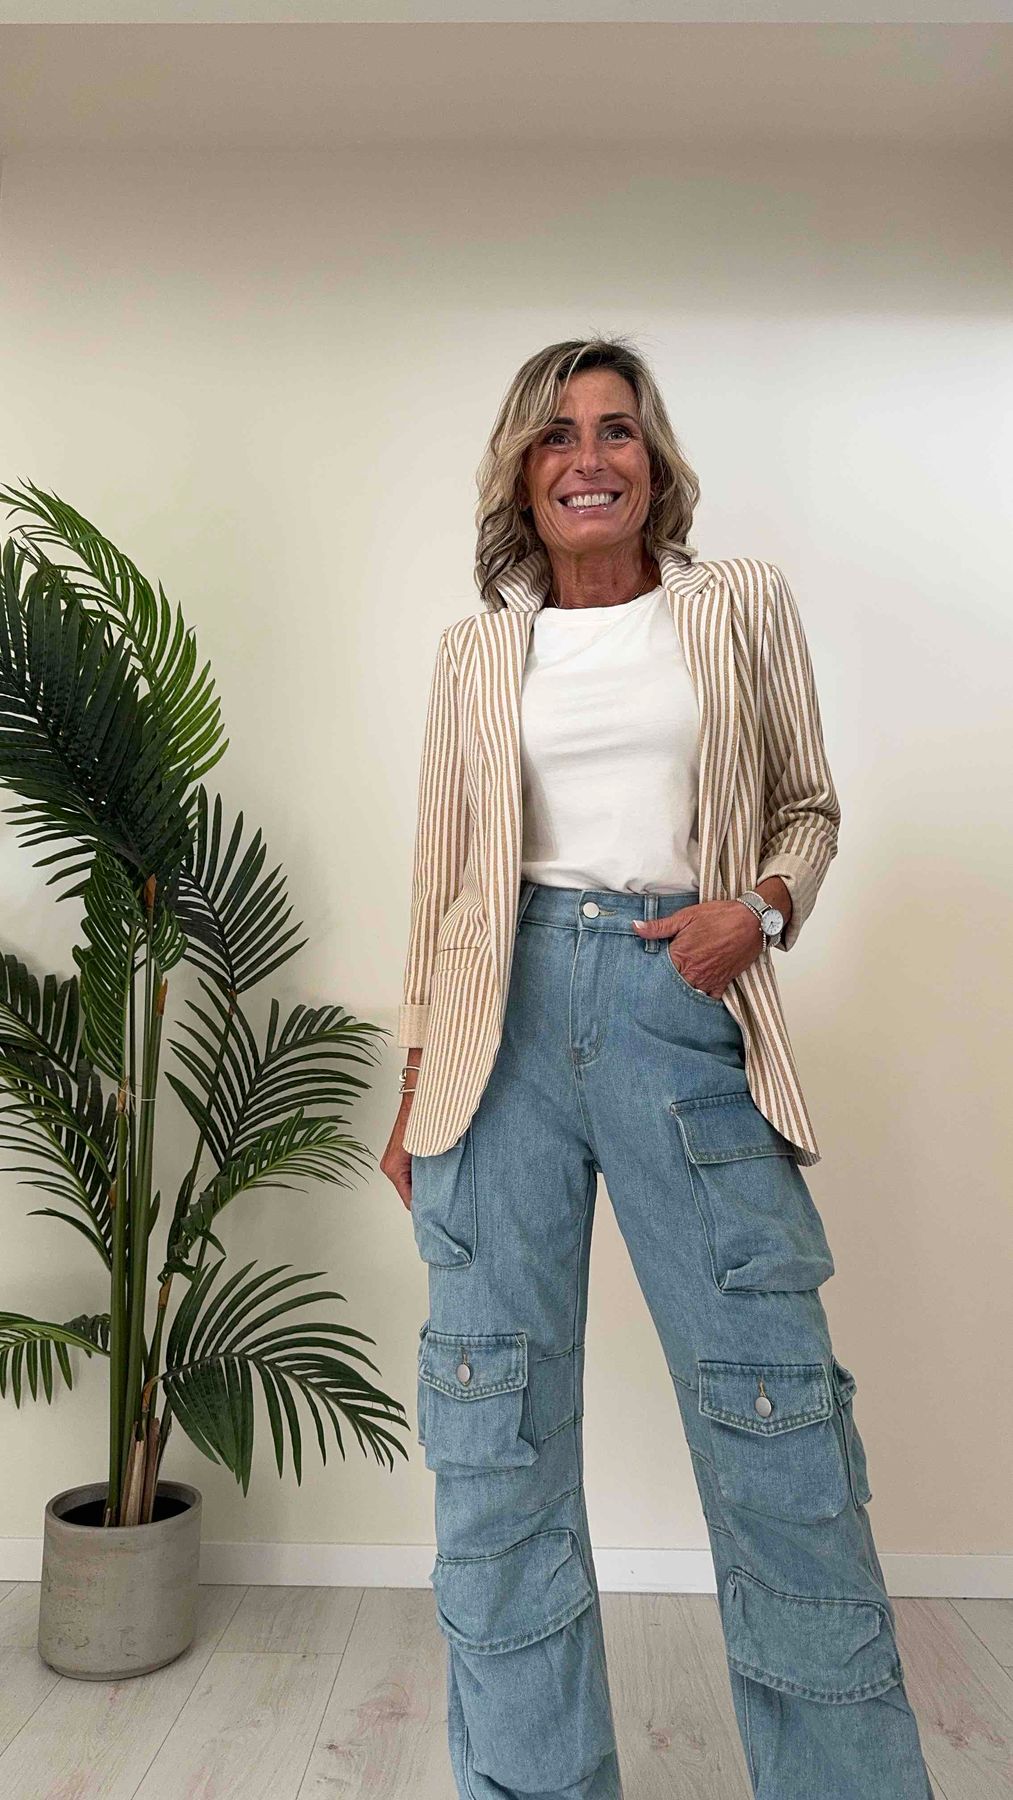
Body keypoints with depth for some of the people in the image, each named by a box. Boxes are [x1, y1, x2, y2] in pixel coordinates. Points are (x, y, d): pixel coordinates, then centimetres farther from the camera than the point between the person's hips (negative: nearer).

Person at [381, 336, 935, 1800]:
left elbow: (809, 806, 15)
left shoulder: (743, 607, 10)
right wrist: (418, 1090, 10)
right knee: (498, 1435, 7)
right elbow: (446, 876, 12)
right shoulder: (476, 652, 11)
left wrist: (760, 909, -7)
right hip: (510, 1011, 2)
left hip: (685, 1006, -1)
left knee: (781, 1429, 2)